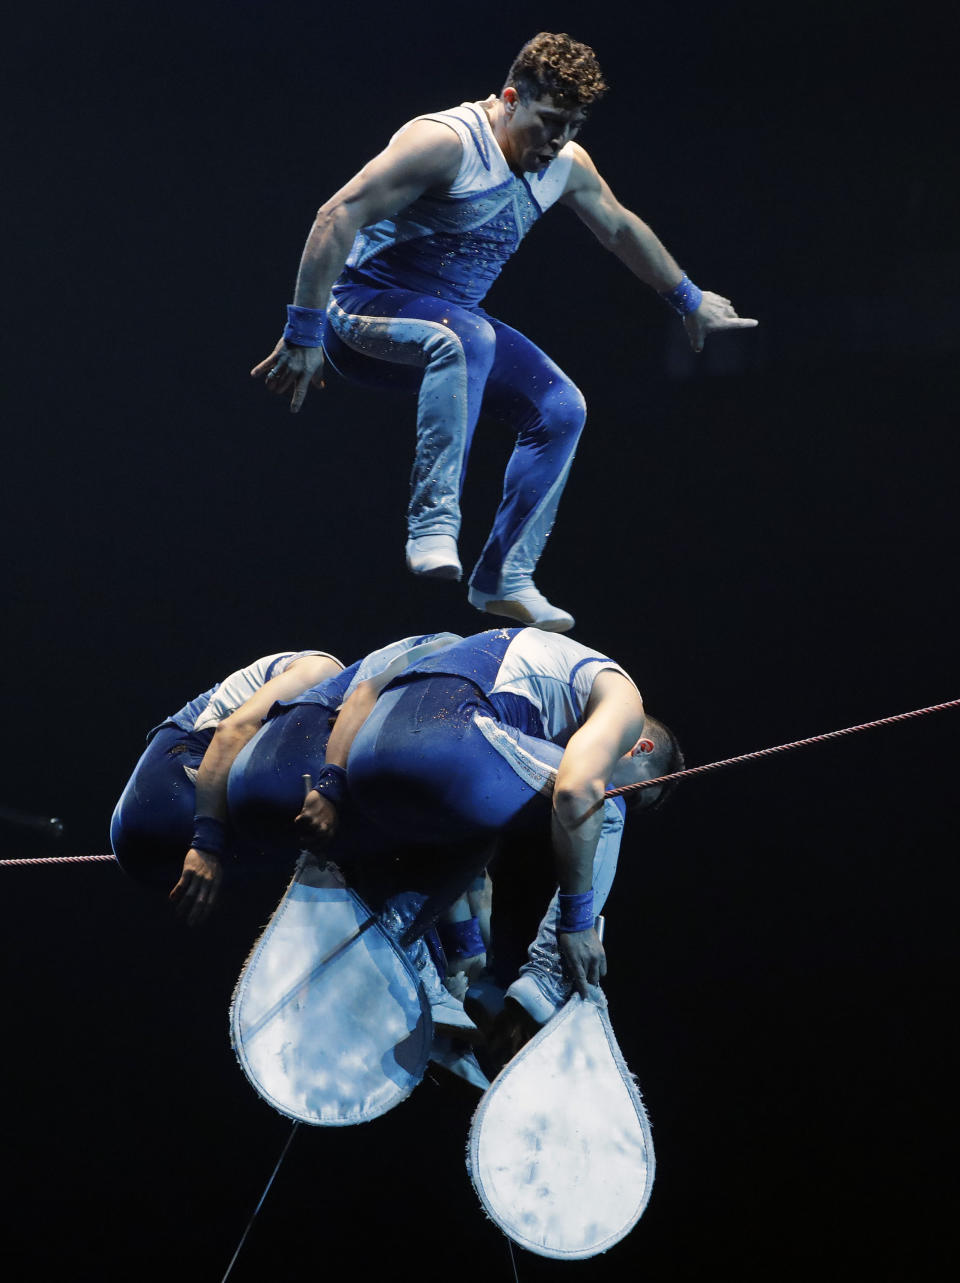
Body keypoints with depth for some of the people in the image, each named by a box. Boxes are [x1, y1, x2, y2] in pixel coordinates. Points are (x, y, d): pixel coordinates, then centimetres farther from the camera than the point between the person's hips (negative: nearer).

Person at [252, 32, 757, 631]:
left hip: (453, 319, 8)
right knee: (466, 337, -39)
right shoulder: (446, 142, -22)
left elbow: (620, 227, 23)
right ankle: (434, 522, -41)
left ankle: (504, 578, 3)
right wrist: (303, 337, -29)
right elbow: (338, 216, -26)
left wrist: (689, 299, 34)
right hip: (364, 306, -8)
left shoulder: (567, 165, 2)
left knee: (562, 408, -2)